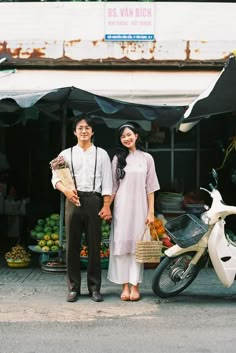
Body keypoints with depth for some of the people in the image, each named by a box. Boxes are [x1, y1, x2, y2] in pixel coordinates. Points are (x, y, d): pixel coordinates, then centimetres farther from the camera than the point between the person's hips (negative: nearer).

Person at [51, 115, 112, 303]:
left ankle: (95, 287, 9)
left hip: (94, 200, -1)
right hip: (73, 200, 1)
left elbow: (107, 182, 5)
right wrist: (65, 190, -14)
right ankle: (74, 288, 10)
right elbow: (55, 177, 6)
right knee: (73, 245, 2)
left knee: (94, 245, 1)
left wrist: (106, 206, -4)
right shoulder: (66, 154, 12)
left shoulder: (101, 154, 10)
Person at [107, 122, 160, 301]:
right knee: (121, 244, 0)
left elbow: (150, 187, 4)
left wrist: (151, 211, -1)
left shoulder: (146, 158, 5)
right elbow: (113, 186, 7)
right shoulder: (118, 158, 7)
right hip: (121, 207, 1)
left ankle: (135, 285, 4)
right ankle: (125, 286, 5)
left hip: (139, 206, 0)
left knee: (137, 245, 0)